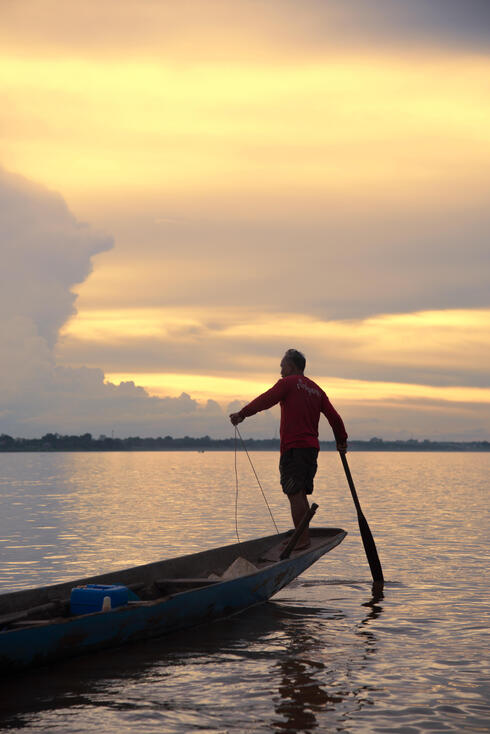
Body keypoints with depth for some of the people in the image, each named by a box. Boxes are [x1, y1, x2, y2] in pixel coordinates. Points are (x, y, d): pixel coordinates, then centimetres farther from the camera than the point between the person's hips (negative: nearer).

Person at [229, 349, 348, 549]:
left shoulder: (288, 383, -1)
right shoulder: (316, 389, 19)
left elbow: (265, 400, -14)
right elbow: (334, 416, 17)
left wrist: (242, 414, -14)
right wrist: (341, 440, 27)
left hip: (293, 447, -8)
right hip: (312, 447, 8)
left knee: (295, 494, -9)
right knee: (301, 494, 14)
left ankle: (302, 539, -13)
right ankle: (303, 538, 16)